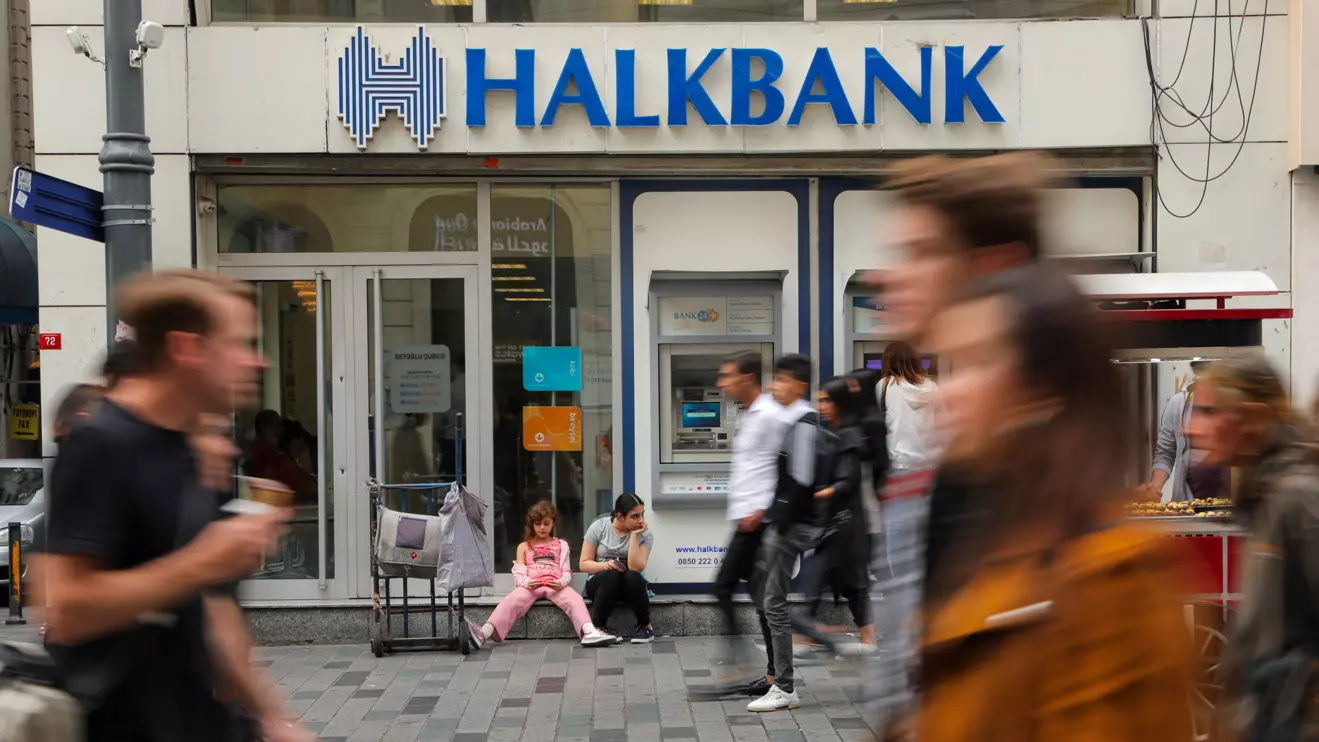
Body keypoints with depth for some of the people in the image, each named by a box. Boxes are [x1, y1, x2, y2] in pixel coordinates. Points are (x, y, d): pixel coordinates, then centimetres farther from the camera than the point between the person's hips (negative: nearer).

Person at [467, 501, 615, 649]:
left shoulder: (561, 545, 22)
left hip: (556, 585, 0)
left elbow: (567, 571, 11)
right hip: (530, 585, 0)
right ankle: (485, 633, -56)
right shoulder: (524, 546, 22)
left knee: (575, 599, -34)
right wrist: (527, 583, -17)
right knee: (511, 601, -33)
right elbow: (518, 573, 9)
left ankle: (589, 632, -60)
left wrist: (561, 583, -15)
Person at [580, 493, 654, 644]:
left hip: (630, 586, 1)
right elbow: (584, 564, -6)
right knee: (611, 575, -36)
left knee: (632, 576, -35)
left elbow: (636, 568, -20)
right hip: (600, 583, -1)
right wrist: (605, 565, -26)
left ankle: (645, 626, -16)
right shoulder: (598, 527, -8)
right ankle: (598, 626, -21)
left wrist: (634, 536, -22)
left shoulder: (645, 534, -7)